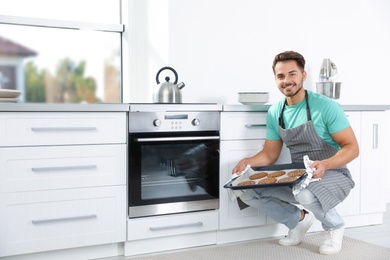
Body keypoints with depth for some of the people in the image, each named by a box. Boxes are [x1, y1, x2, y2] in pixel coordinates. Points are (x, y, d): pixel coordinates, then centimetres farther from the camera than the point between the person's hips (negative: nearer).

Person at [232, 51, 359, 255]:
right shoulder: (274, 113, 1)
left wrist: (325, 164, -34)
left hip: (332, 174, -5)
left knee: (305, 194, -38)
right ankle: (299, 218, 12)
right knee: (248, 192, -11)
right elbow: (270, 154, 7)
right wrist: (248, 162, -14)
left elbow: (352, 147, -15)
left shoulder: (326, 106, -15)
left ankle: (334, 226, -2)